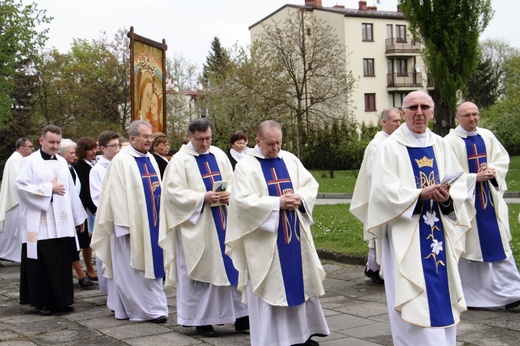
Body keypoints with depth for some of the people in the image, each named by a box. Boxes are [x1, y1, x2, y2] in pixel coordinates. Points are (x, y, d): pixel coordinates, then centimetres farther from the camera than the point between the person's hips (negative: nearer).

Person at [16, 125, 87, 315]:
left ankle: (61, 300, 14)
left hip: (61, 223, 5)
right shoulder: (30, 162, -2)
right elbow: (21, 186, -13)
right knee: (42, 263, -1)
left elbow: (70, 190, 15)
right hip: (39, 224, -5)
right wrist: (49, 188, -11)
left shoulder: (62, 162, 13)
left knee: (62, 263, 5)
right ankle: (41, 302, 10)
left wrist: (78, 216, 14)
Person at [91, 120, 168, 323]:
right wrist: (125, 226, -18)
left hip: (151, 222, 8)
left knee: (150, 265, 11)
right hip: (131, 223, -8)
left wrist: (160, 220, 13)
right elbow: (117, 195, -14)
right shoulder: (121, 160, -11)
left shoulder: (150, 159, 12)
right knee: (133, 268, 0)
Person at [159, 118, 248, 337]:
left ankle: (239, 315, 14)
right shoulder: (180, 160, -6)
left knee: (231, 267, 6)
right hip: (196, 225, -5)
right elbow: (173, 192, -13)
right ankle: (201, 319, 13)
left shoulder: (219, 155, 10)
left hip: (223, 222, 5)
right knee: (200, 271, 2)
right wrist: (202, 198, -21)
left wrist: (229, 195, -8)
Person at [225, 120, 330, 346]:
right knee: (268, 288, 1)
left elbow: (311, 185, 9)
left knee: (301, 282, 12)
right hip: (264, 239, -5)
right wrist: (277, 203, -22)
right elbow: (243, 201, -17)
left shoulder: (291, 160, 8)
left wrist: (300, 198, -13)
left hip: (294, 234, 5)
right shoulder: (245, 166, -7)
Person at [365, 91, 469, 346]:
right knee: (413, 302, -5)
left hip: (439, 231, 5)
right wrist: (420, 194, -23)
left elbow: (460, 184, 5)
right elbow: (383, 191, -14)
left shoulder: (440, 145, 9)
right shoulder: (389, 147, -5)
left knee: (442, 296, 11)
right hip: (406, 235, -5)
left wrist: (447, 197, -16)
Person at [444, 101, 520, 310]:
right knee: (468, 245, 2)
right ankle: (467, 295, 15)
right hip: (465, 201, -4)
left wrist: (492, 170, -10)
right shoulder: (450, 141, -8)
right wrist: (476, 177, -19)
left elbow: (503, 159, 10)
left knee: (499, 244, 3)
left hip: (490, 199, 4)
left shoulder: (487, 136, 7)